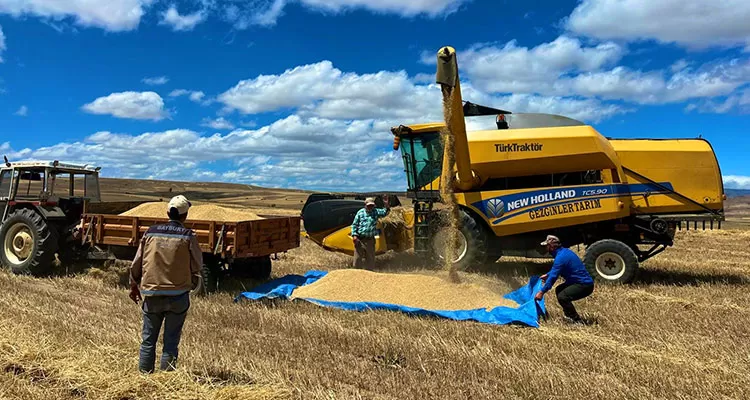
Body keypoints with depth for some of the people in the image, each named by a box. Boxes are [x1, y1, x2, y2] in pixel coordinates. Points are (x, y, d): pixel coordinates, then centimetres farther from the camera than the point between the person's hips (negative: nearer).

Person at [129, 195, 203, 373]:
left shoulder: (151, 232, 2)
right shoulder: (188, 236, -7)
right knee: (171, 341, 6)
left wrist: (134, 286, 22)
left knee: (148, 339, 14)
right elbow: (197, 265, -1)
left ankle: (144, 374, 20)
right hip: (178, 294, -2)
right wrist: (192, 284, 17)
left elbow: (136, 263, 8)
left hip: (152, 294, 3)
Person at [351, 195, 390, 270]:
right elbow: (354, 224, 2)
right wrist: (354, 235, -8)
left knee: (370, 258, 10)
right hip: (359, 239, -2)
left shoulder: (376, 212, 5)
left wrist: (387, 205, -29)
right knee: (358, 258, 3)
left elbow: (385, 212, -9)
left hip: (370, 240, 2)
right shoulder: (360, 212, 2)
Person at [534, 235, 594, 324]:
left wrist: (542, 292, -14)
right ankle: (570, 316, 23)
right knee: (559, 290, 20)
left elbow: (553, 277, -20)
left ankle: (577, 320, -10)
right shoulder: (564, 251, 10)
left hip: (585, 285, -11)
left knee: (562, 297, -24)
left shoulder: (561, 257, -20)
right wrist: (547, 275, 26)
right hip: (584, 281, 11)